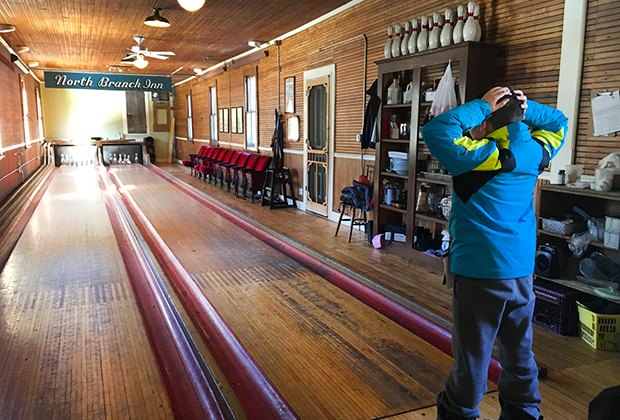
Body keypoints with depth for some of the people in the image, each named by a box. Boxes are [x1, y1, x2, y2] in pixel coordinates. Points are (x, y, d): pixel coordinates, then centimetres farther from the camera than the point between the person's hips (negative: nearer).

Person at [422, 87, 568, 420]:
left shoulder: (483, 156, -16)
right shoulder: (534, 152, 3)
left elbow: (434, 131, -23)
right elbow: (559, 123, 23)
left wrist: (481, 106, -13)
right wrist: (525, 109, 8)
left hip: (480, 273, -6)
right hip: (522, 271, 7)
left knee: (472, 359, 8)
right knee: (519, 355, 20)